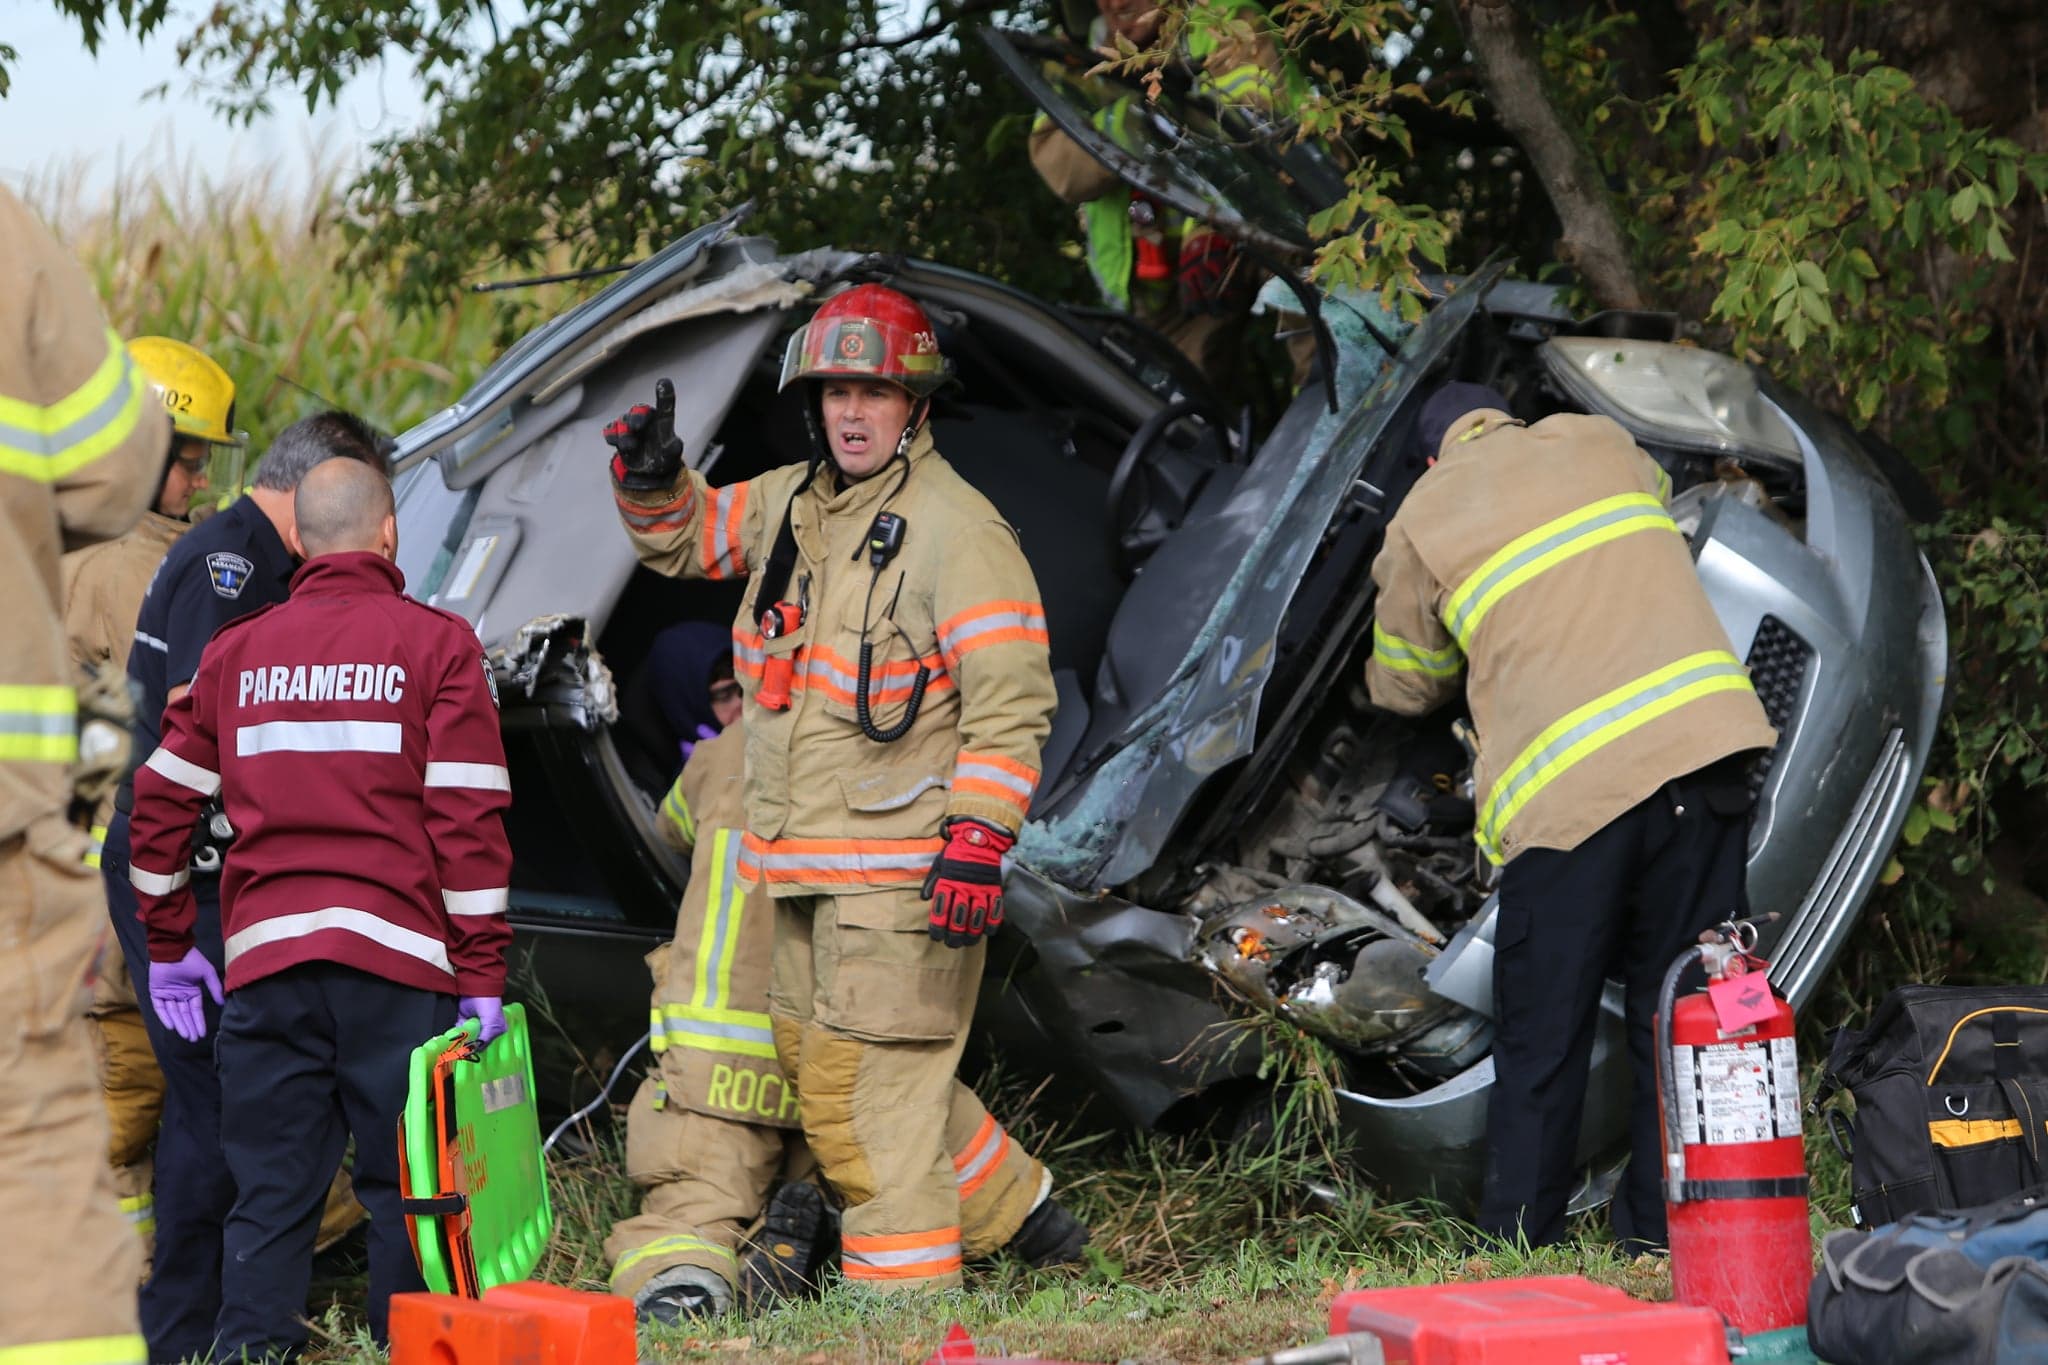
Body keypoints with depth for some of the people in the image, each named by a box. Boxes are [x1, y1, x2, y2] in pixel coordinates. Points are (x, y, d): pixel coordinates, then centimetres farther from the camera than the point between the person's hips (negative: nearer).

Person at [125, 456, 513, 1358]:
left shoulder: (237, 651, 12)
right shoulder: (435, 643, 1)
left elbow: (162, 800, 13)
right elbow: (469, 819, -5)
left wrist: (169, 944, 22)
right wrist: (482, 976, -3)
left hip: (263, 960, 3)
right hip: (397, 963, -3)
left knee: (268, 1195, 5)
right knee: (407, 1186, 2)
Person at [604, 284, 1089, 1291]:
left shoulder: (957, 530, -12)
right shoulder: (791, 505, 11)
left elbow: (1011, 706, -16)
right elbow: (686, 537, 29)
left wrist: (977, 843, -24)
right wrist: (652, 481, 6)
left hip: (904, 861, -9)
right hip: (801, 865, 9)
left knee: (875, 1077, -10)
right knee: (823, 1069, 16)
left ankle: (902, 1296, -3)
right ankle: (1017, 1214, 29)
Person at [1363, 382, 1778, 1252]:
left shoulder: (1422, 522, 11)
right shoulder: (1600, 445, 19)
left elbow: (1405, 683, 24)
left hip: (1567, 782, -3)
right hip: (1704, 737, 3)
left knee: (1542, 1036, 6)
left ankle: (1519, 1247, 9)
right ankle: (1666, 1232, 13)